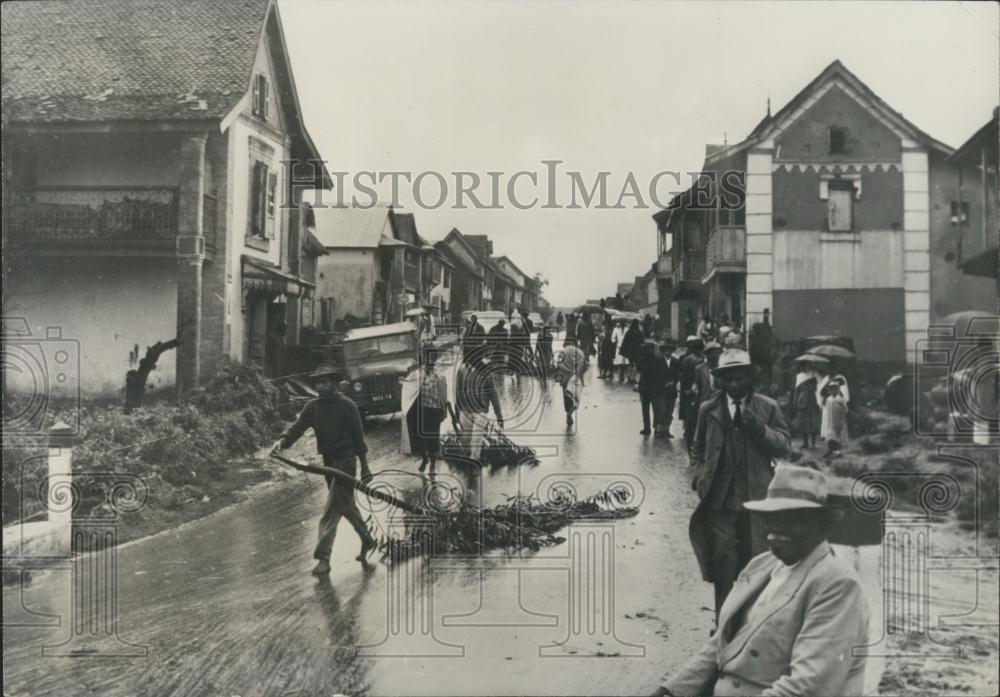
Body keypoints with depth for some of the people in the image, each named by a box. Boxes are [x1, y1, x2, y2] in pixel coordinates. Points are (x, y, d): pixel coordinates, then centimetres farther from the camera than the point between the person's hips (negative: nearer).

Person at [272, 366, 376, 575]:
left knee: (331, 509, -12)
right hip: (328, 461, 7)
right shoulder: (313, 407, 6)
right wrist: (283, 440, -25)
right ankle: (367, 540, 36)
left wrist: (364, 467, -7)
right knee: (346, 505, 18)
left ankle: (323, 557, -12)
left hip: (345, 460, -7)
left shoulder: (346, 405, -9)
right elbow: (297, 427, -3)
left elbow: (358, 437, -7)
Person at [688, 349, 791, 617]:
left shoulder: (768, 408, 4)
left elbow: (783, 446, -2)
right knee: (722, 563, 2)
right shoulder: (708, 409, 8)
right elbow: (698, 450, 17)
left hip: (757, 497, 0)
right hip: (720, 497, 1)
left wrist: (759, 428, -18)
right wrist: (700, 478, 3)